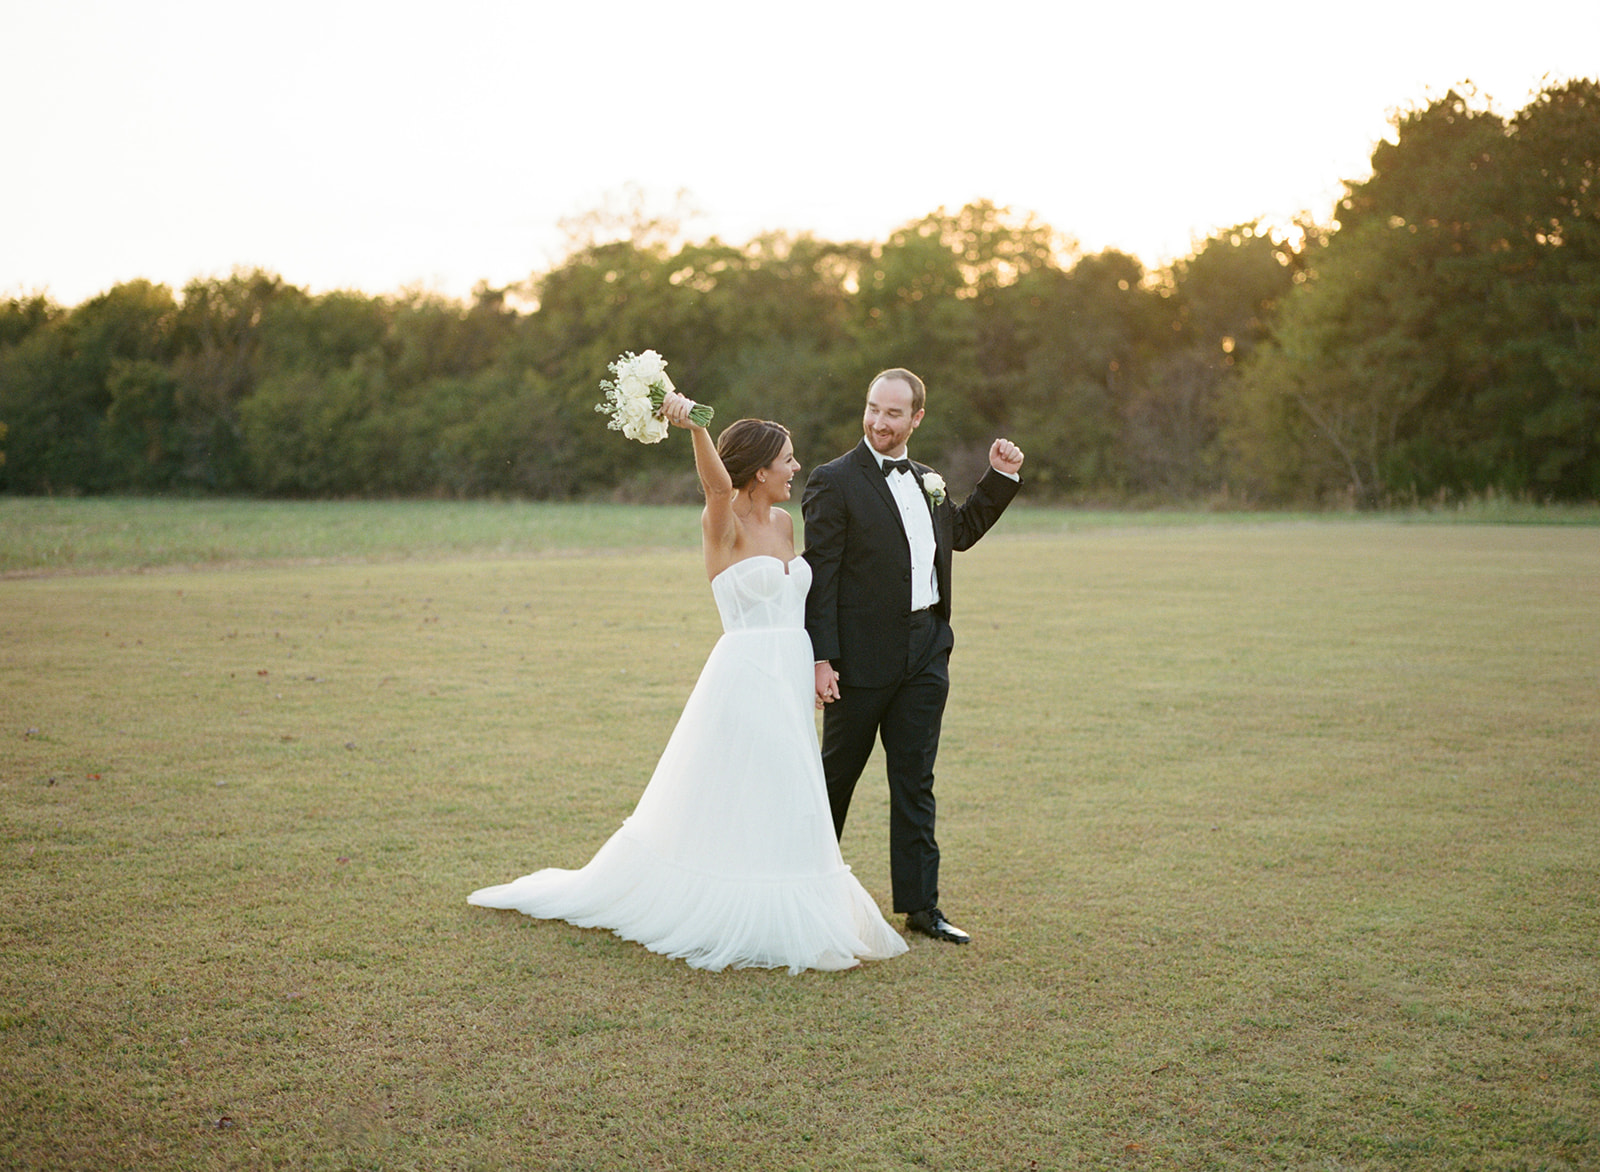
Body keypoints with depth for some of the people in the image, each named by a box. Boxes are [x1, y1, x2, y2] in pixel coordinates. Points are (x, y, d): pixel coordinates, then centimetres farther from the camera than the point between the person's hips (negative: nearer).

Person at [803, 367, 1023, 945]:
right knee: (838, 772, 9)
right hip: (863, 653, -5)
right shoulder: (834, 482, -9)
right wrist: (822, 657, -19)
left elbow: (961, 532, 29)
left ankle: (920, 904, 14)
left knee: (915, 780, 8)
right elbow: (820, 576, -13)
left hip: (926, 651, 5)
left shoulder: (925, 481, 12)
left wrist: (1001, 479, 17)